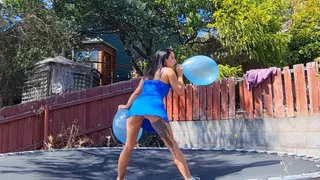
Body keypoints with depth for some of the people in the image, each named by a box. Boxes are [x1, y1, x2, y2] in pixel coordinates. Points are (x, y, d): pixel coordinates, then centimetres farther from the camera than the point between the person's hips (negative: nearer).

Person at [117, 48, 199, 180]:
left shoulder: (148, 73, 29)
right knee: (172, 145, -2)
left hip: (137, 105, 6)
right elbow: (180, 91, 14)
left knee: (128, 147, 13)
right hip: (154, 107, -6)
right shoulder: (169, 71, 13)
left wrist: (127, 106, 41)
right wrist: (180, 74, 25)